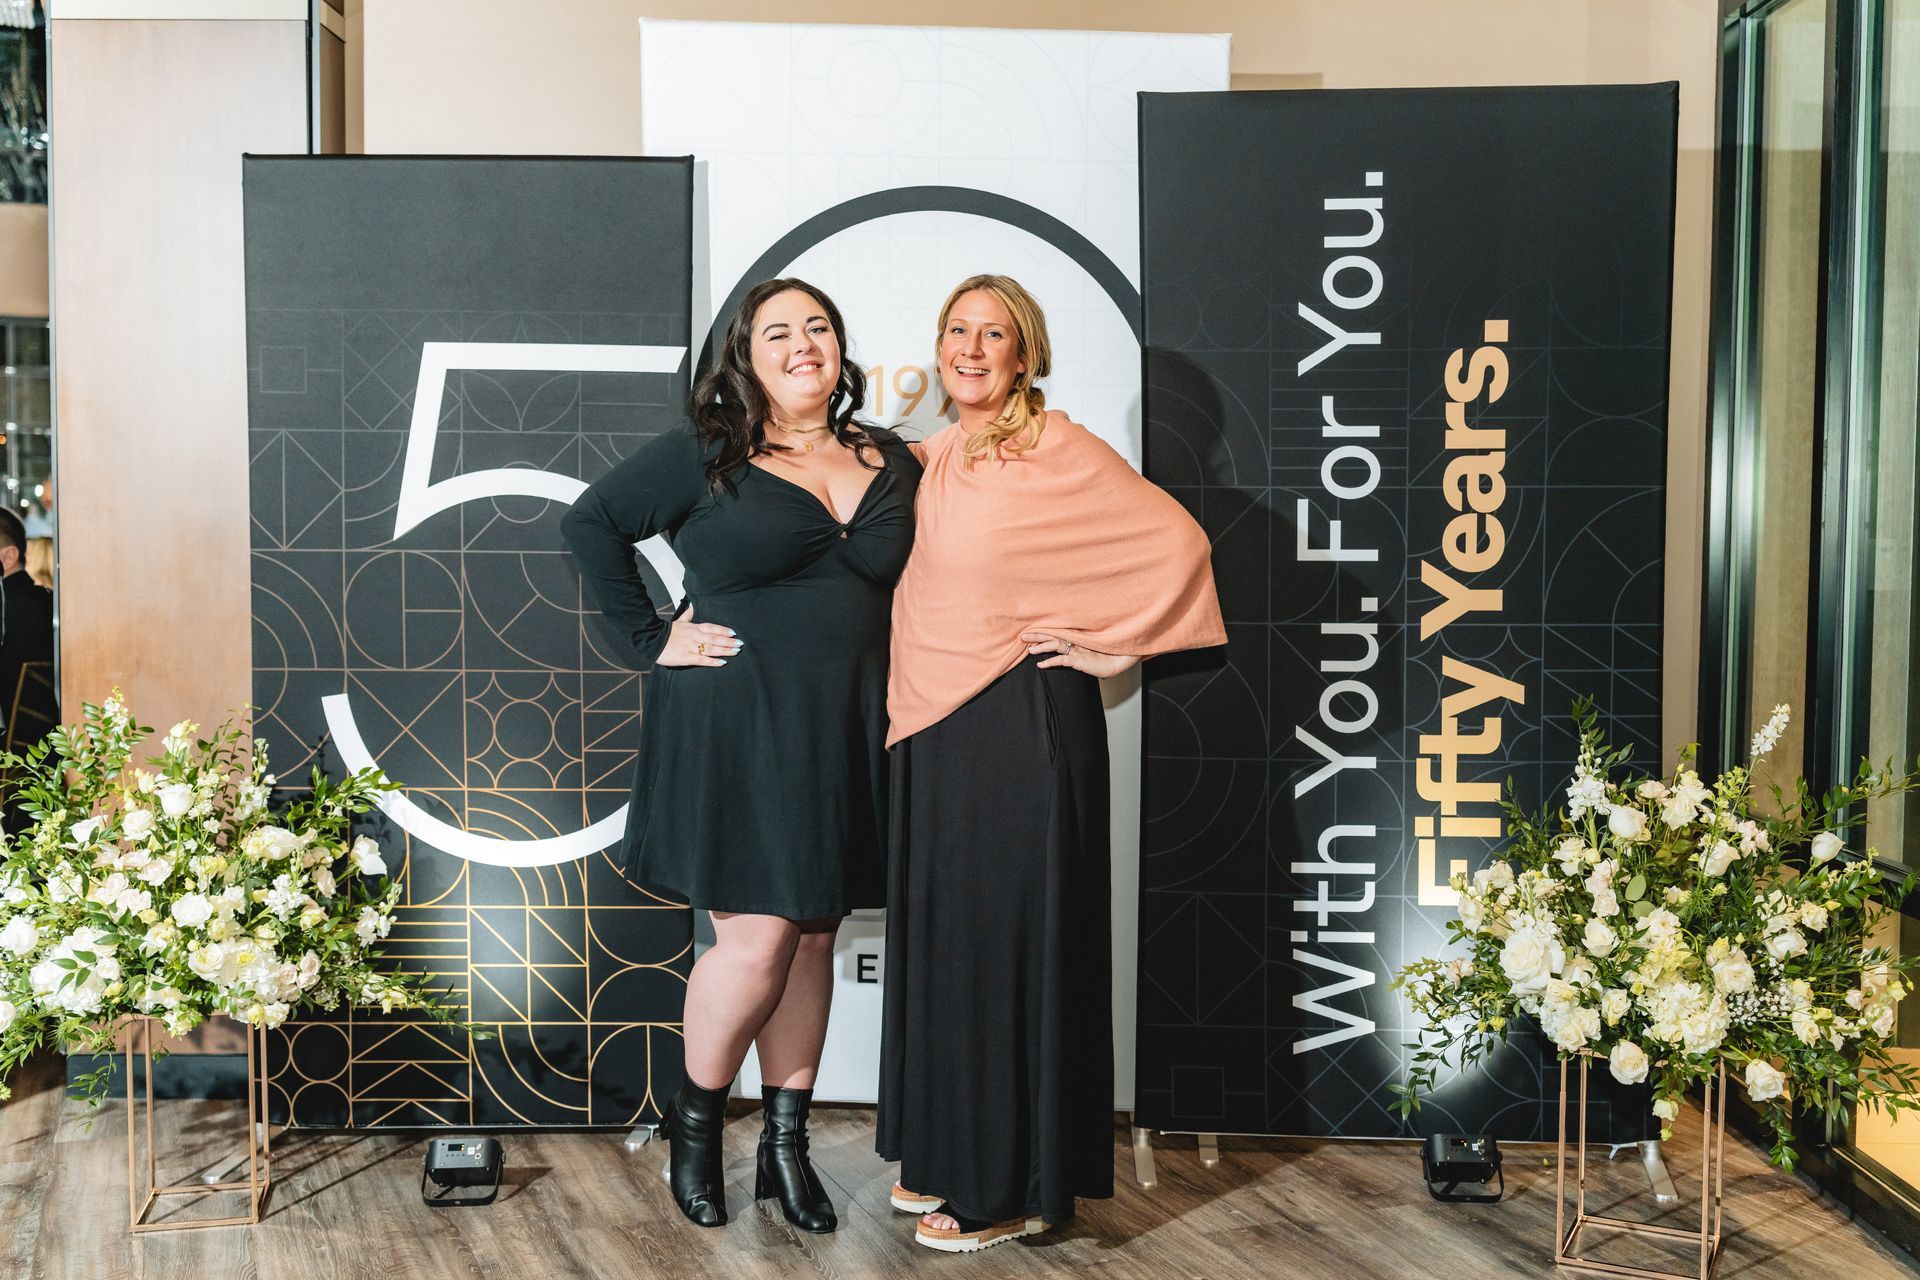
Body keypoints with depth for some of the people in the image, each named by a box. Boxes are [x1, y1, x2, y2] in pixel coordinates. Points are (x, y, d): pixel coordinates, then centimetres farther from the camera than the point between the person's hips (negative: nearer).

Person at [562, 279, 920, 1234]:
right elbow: (591, 523, 1)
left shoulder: (892, 466, 9)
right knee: (756, 941, -6)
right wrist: (653, 639, -5)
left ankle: (786, 1144, 23)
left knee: (812, 939, 10)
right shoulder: (704, 457, -2)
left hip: (844, 736, 4)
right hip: (733, 730, -4)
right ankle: (696, 1122, 19)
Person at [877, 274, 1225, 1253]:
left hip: (1021, 722, -8)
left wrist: (1114, 649, -11)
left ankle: (1014, 1188, 12)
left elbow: (1176, 540, -15)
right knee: (937, 935, 14)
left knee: (1010, 935, -1)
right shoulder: (928, 461, 12)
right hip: (936, 731, 8)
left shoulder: (1059, 451, -9)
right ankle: (951, 1158, 29)